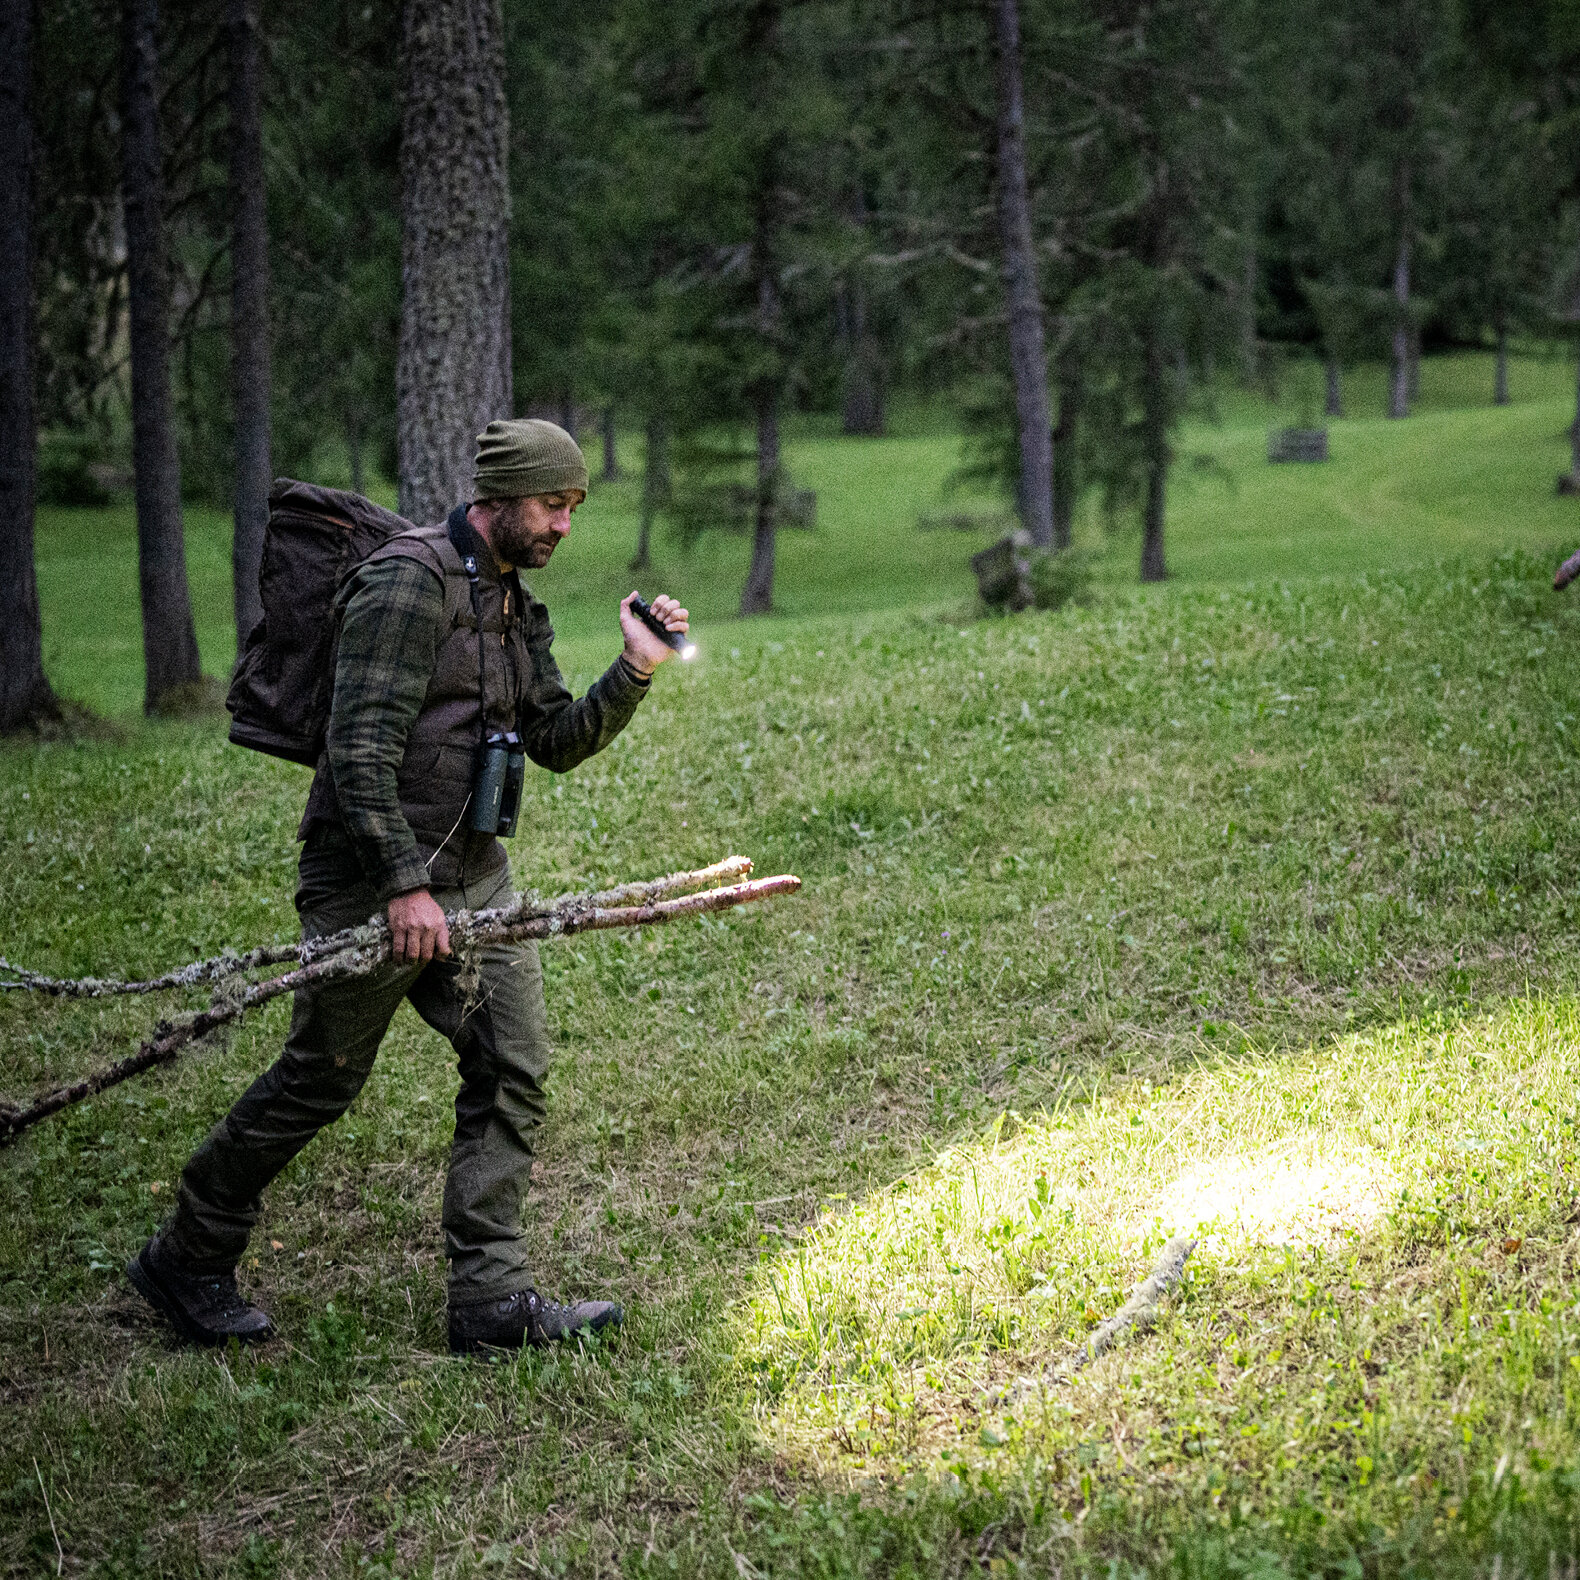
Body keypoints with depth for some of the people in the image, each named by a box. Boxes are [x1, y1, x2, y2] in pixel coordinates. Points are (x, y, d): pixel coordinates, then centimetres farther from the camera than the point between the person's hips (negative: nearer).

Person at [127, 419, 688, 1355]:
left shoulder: (519, 609, 13)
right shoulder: (410, 581, -15)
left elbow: (557, 743, 14)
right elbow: (361, 750, -21)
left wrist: (634, 673, 0)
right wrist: (405, 886, -23)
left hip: (472, 874, 8)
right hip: (372, 878, -8)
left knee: (514, 1071, 1)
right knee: (319, 1082, 1)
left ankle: (492, 1300, 7)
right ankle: (186, 1262, 19)